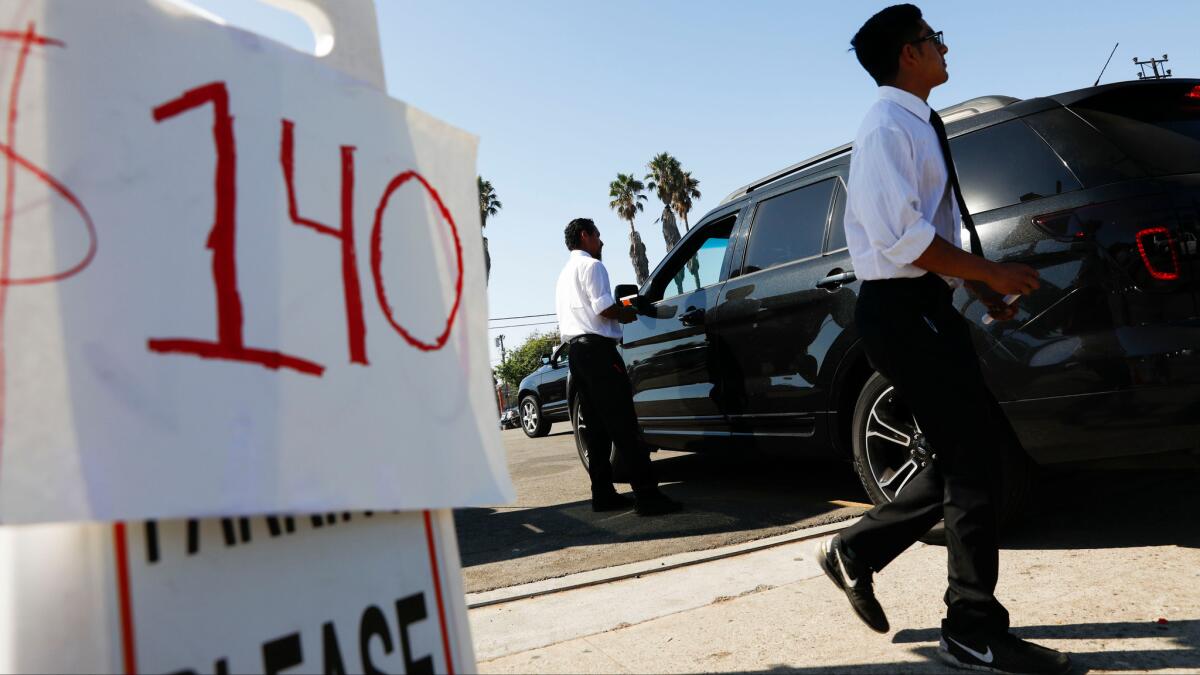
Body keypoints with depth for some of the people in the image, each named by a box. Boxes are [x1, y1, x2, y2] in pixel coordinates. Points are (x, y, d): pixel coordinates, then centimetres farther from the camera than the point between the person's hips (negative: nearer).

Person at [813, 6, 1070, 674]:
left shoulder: (919, 126, 20)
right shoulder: (888, 127, -11)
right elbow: (901, 239, -22)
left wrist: (987, 287, 11)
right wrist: (989, 272, -14)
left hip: (927, 306, 10)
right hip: (902, 311, -10)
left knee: (967, 456, 12)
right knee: (974, 459, -5)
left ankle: (858, 550, 22)